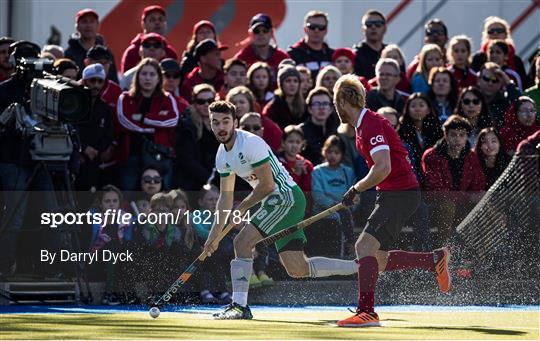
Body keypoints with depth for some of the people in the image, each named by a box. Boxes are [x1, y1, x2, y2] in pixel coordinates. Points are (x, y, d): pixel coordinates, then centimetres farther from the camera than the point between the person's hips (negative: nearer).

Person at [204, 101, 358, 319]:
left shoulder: (251, 143, -17)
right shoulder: (222, 156, 10)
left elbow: (267, 185, -18)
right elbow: (226, 197, 18)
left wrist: (242, 207, -4)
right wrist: (215, 233, 13)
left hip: (286, 197, -9)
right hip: (276, 202, 9)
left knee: (242, 242, -18)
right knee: (298, 270, 5)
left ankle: (239, 306, -17)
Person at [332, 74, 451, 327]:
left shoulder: (371, 124, -17)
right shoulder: (363, 124, 14)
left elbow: (383, 168, -26)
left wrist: (356, 189, -16)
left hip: (400, 193, -10)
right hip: (391, 194, 10)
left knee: (364, 246, -21)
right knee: (378, 260, 11)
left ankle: (366, 312, -28)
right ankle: (435, 259, 22)